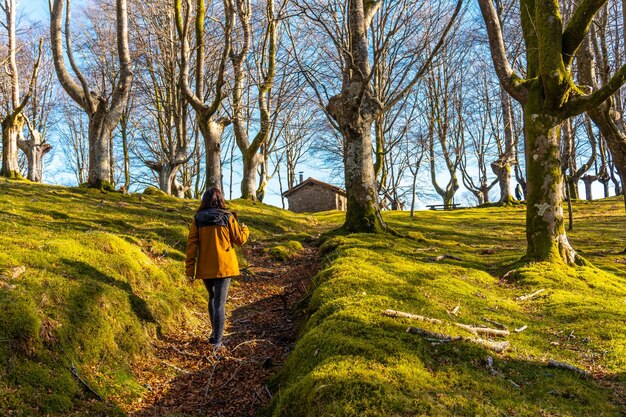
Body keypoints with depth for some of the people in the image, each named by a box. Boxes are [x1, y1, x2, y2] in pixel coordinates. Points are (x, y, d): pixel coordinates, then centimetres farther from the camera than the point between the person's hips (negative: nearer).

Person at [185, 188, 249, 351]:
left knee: (212, 298, 24)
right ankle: (217, 342, -1)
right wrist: (245, 229, 24)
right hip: (223, 266, -3)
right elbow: (240, 239, 2)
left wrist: (190, 270, 1)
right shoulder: (228, 217, -5)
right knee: (219, 303, 1)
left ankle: (214, 333, 30)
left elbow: (192, 244, -2)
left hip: (205, 267, 3)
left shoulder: (198, 219, 0)